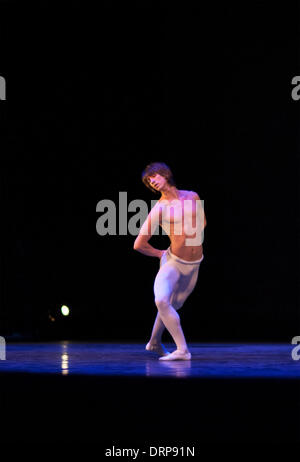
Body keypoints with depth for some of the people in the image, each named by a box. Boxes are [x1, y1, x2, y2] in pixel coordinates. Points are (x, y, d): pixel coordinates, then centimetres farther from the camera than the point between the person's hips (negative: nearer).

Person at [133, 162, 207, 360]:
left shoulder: (193, 197, 2)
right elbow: (139, 245, -6)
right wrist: (161, 254, 7)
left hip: (193, 265, 4)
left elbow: (202, 223, 23)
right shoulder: (159, 209, -10)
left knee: (173, 305, 14)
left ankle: (155, 342, 36)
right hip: (173, 262, -4)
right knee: (162, 301, -26)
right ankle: (182, 349, -22)